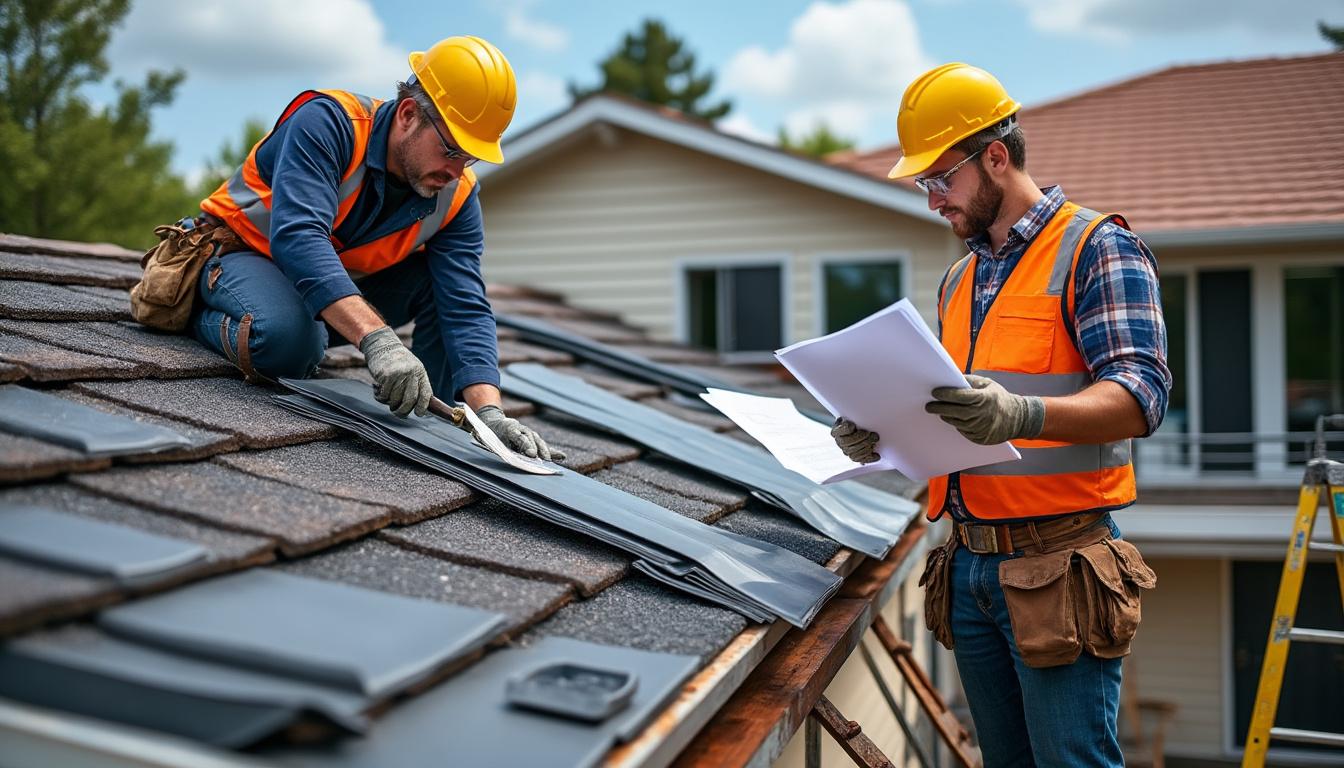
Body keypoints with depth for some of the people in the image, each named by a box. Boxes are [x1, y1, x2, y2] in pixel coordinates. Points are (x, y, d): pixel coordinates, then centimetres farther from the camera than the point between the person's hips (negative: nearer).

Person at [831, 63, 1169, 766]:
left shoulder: (1095, 247, -6)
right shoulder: (960, 280, 18)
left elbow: (1140, 394, -18)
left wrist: (1023, 415, -35)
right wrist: (886, 435, 3)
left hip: (1055, 565, -7)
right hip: (969, 562, 8)